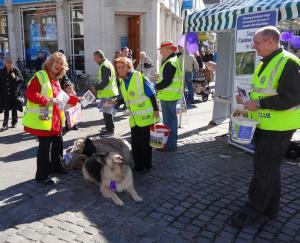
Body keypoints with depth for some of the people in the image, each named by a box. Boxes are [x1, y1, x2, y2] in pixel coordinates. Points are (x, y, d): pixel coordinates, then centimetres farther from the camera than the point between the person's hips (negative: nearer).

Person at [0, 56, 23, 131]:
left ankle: (14, 123, 22)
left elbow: (21, 80, -7)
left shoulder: (16, 70, -4)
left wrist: (15, 77, -24)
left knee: (14, 109, 9)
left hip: (14, 93, -2)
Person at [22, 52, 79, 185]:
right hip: (43, 119, -9)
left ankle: (56, 166, 38)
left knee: (58, 143, 19)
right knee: (45, 147, -3)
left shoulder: (56, 80, 16)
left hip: (55, 119, 9)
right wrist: (46, 100, -27)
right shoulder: (40, 76, -12)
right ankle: (41, 175, 10)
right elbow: (30, 93, -20)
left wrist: (74, 100, 16)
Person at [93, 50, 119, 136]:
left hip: (107, 93, -10)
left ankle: (110, 130, 5)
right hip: (110, 92, 10)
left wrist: (96, 87, -15)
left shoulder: (104, 65, -17)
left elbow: (105, 81, -24)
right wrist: (97, 85, 15)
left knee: (107, 111, -3)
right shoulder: (107, 63, 15)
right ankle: (109, 127, 31)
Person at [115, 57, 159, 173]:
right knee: (135, 142, 8)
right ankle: (138, 165, 23)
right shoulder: (122, 81, 6)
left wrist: (156, 109, -14)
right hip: (134, 118, 6)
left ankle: (146, 165, 17)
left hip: (146, 116, -6)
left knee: (145, 142, 2)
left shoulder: (139, 77, -14)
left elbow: (151, 94, -12)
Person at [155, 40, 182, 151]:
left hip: (168, 96, -11)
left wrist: (155, 87, -13)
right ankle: (173, 142, 29)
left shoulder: (169, 63, -19)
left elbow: (166, 81, -25)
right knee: (172, 118, 17)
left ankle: (169, 145, 3)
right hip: (173, 94, 11)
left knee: (168, 120, -4)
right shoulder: (175, 60, 14)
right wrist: (158, 84, 14)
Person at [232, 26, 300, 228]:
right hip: (264, 126, 10)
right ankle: (271, 208, 32)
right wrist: (248, 101, 6)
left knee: (264, 170, -2)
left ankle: (253, 212, 10)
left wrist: (260, 103, -23)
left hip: (278, 128, -10)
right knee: (270, 168, 18)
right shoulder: (265, 63, 14)